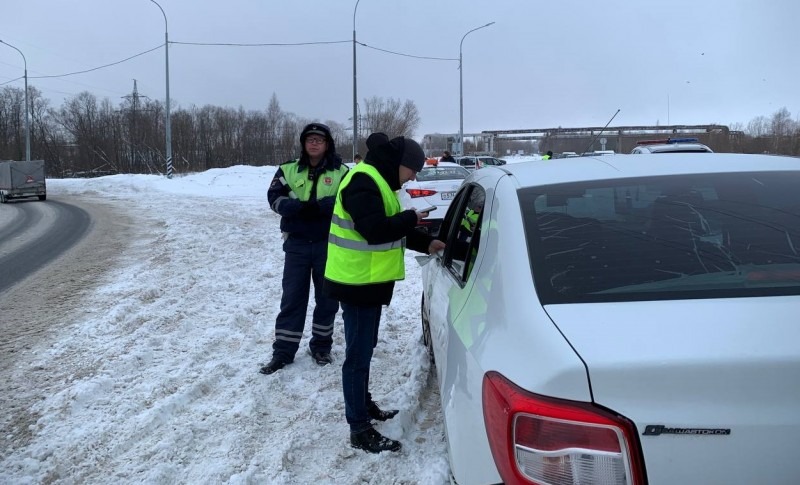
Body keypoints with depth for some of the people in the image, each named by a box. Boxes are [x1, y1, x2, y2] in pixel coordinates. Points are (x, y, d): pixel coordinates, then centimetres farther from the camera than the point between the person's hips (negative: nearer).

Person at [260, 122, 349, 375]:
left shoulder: (341, 172, 1)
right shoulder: (289, 169, 7)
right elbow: (275, 197, -5)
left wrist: (318, 207, -28)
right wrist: (301, 207, -23)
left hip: (329, 243, -1)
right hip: (297, 243, 1)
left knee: (327, 297, 8)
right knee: (292, 297, 4)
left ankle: (321, 346, 24)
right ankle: (283, 351, 10)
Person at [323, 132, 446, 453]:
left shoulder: (377, 180, 14)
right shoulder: (363, 181, -20)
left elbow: (391, 230, 18)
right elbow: (375, 230, -30)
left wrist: (426, 243, 9)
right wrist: (411, 218, -17)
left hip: (369, 281, 11)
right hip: (358, 281, -11)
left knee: (364, 349, 22)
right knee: (359, 354, -5)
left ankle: (364, 404, 38)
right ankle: (360, 430, 3)